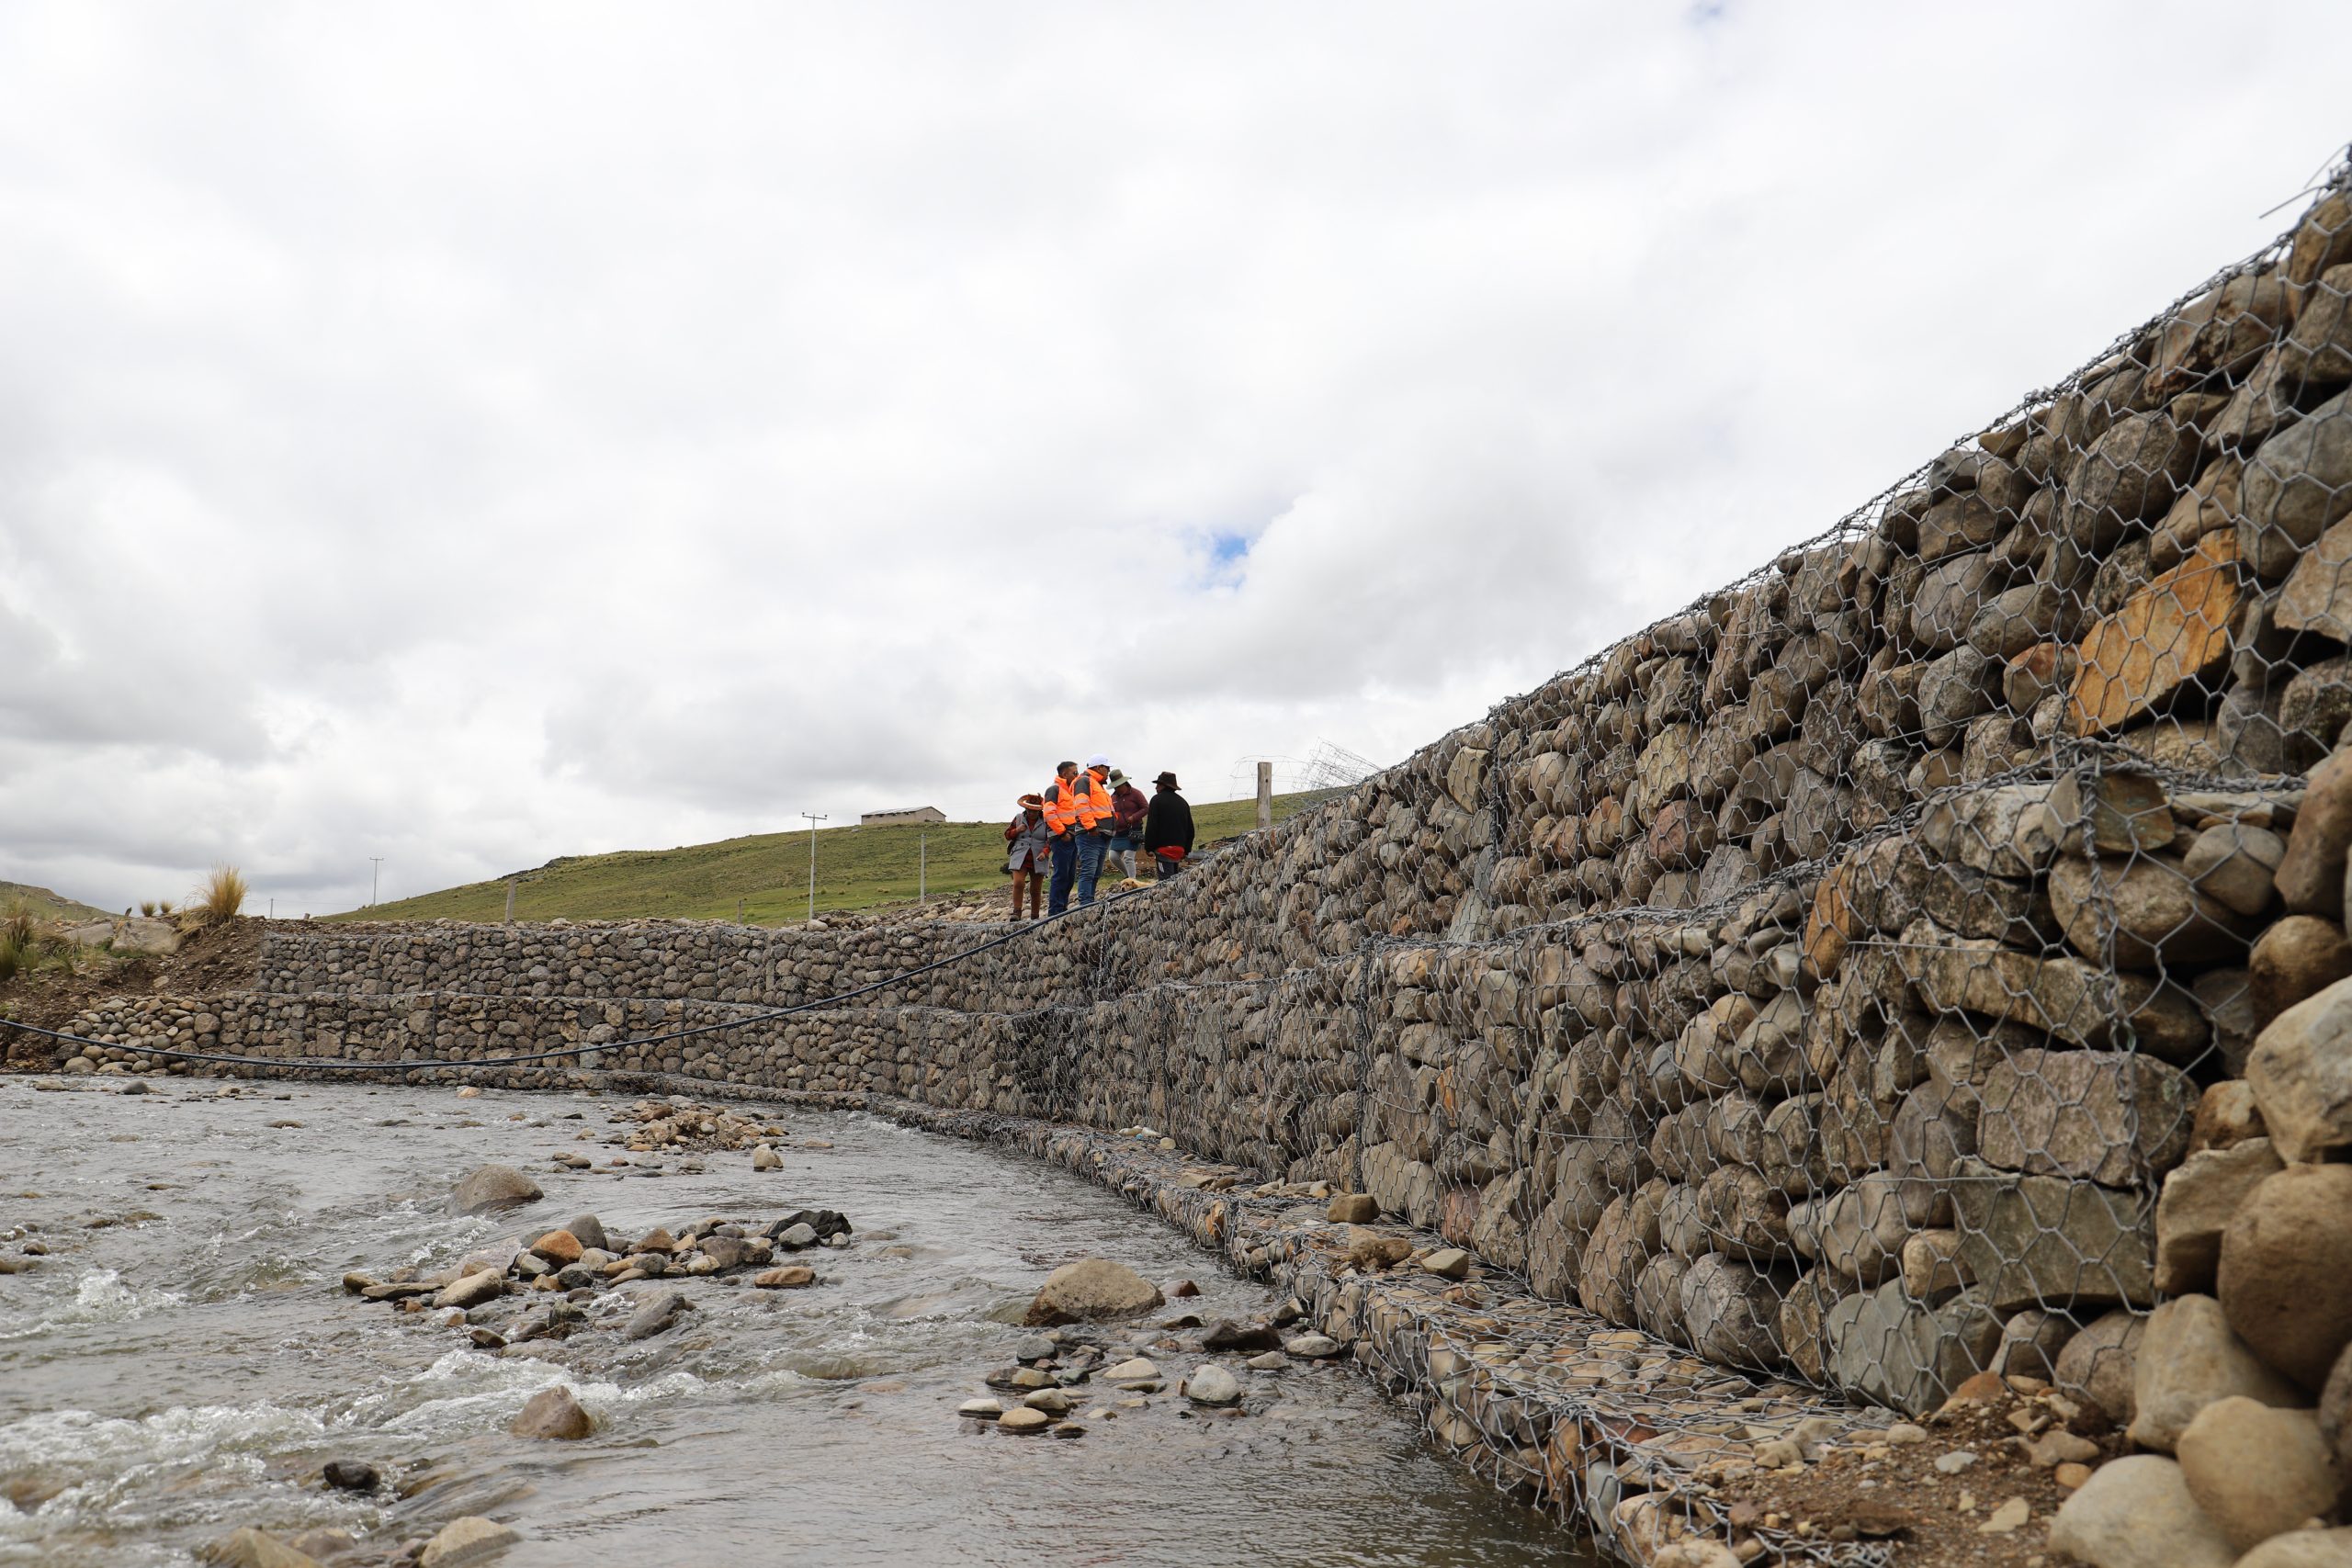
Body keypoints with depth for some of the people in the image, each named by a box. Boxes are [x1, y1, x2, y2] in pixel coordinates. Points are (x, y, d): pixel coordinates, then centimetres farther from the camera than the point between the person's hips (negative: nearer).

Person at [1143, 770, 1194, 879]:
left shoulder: (1157, 799, -6)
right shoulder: (1182, 802, 16)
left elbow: (1151, 827, -12)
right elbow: (1190, 829, 19)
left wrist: (1148, 848, -5)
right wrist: (1186, 850, 24)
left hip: (1164, 848, -7)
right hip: (1180, 849, 7)